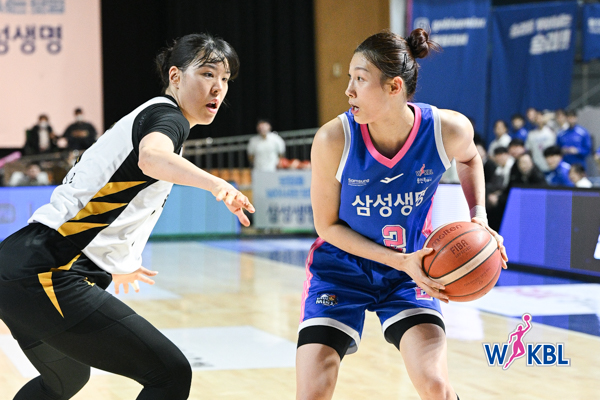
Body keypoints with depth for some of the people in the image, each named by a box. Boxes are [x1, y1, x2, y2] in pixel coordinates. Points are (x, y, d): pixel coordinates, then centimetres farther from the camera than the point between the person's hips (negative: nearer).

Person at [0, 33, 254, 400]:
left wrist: (115, 266, 52)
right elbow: (151, 157, -31)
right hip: (48, 277, -11)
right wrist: (215, 184, -49)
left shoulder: (147, 116, 24)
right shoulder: (167, 115, -5)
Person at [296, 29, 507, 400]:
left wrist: (479, 217, -8)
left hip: (411, 265, 1)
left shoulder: (449, 129, -20)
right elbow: (327, 225, -11)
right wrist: (400, 261, -20)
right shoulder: (334, 140, -25)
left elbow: (470, 159, 8)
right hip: (341, 267, -1)